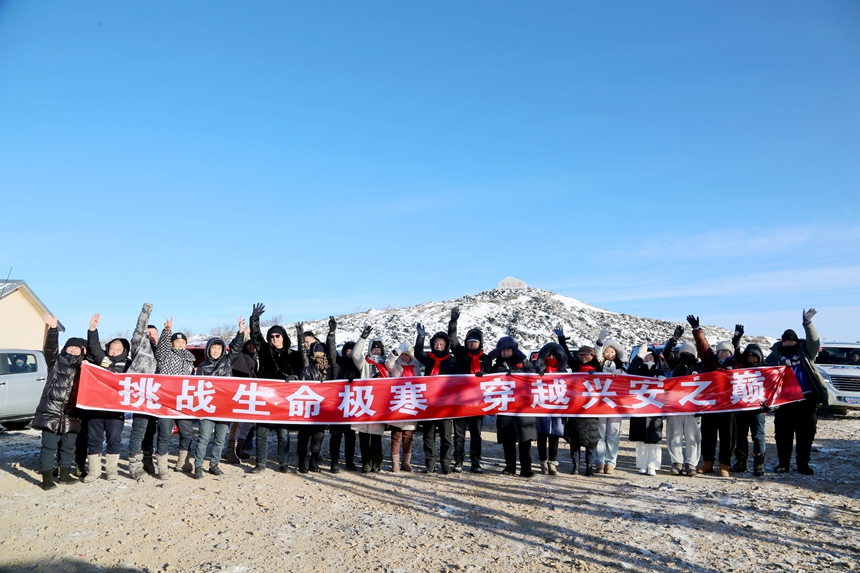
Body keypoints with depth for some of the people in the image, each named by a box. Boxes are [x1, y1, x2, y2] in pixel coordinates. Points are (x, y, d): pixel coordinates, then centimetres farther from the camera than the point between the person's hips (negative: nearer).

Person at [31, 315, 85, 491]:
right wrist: (53, 329, -28)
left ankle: (65, 474, 25)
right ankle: (47, 478, 3)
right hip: (52, 411, -4)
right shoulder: (56, 361, 5)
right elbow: (50, 348, -11)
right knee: (49, 446, -2)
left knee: (69, 446, 12)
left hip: (72, 415, 4)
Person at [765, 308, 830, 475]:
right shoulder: (775, 356, 8)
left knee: (806, 435, 6)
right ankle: (783, 463, 15)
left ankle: (803, 464, 17)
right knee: (783, 434, 4)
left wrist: (808, 323, -19)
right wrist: (781, 367, -14)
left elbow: (814, 341, -8)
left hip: (806, 401, 0)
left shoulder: (805, 352, 9)